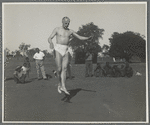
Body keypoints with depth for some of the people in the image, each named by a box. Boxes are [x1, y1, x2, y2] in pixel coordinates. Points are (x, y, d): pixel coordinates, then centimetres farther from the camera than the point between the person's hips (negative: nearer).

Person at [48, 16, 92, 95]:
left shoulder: (70, 31, 14)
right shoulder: (57, 29, 4)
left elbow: (80, 37, 14)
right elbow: (50, 38, -4)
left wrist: (88, 38, -6)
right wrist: (51, 42, -29)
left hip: (65, 51, 4)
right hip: (58, 50, -3)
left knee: (64, 69, -7)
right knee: (59, 69, -9)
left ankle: (63, 87, -12)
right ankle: (60, 84, 12)